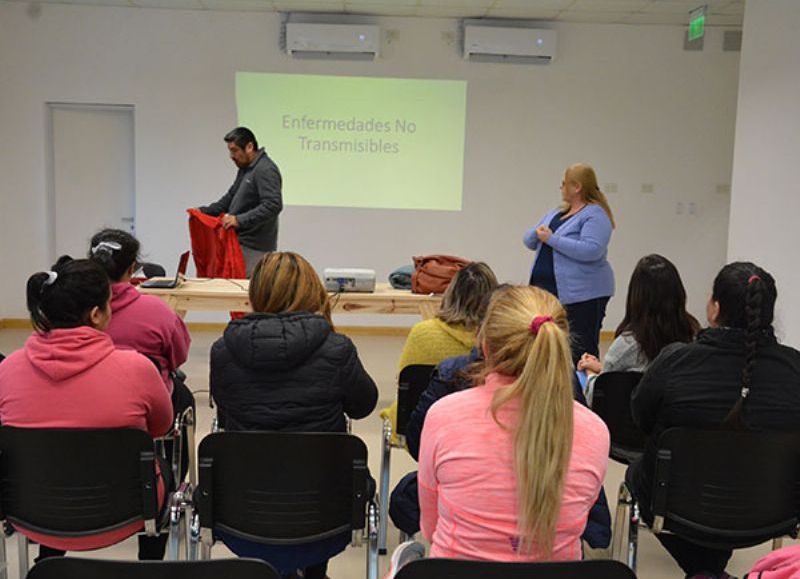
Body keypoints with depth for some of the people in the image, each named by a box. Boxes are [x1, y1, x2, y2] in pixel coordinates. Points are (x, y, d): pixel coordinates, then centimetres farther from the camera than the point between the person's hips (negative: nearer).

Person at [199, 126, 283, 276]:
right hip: (242, 242, 9)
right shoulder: (245, 169, 17)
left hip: (254, 248, -9)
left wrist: (240, 220, -28)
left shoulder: (265, 170, -15)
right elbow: (230, 197, 24)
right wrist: (204, 211, 11)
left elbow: (273, 205, -24)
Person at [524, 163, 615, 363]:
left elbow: (592, 250, -24)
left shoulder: (595, 215, -10)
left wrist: (552, 238, -19)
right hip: (547, 290, 9)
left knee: (581, 352, -4)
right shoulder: (557, 213, 17)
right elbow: (529, 240, 17)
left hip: (582, 294, -9)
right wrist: (537, 234, -7)